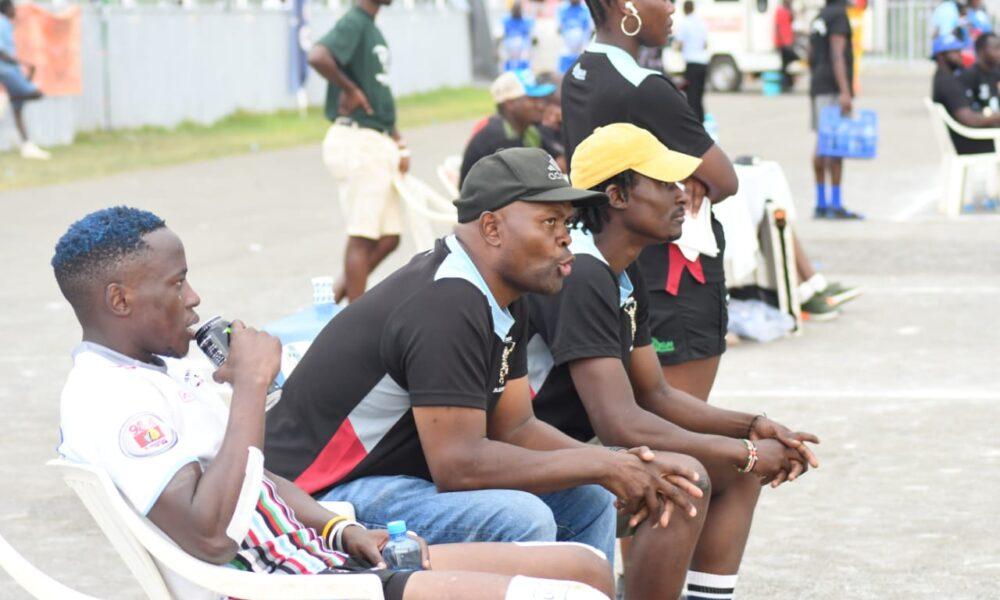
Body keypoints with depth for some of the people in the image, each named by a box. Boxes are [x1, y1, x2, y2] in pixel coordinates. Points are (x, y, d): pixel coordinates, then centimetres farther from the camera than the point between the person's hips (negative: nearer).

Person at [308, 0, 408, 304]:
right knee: (362, 237, -5)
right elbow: (318, 56, -34)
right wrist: (350, 89, -19)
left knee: (388, 238, 10)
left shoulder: (372, 28, 16)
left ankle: (336, 297, 20)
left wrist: (399, 142, 15)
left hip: (380, 142, 9)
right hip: (357, 141, -9)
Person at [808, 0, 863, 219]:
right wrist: (845, 91, -23)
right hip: (834, 89, -9)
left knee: (822, 144, 10)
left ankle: (821, 204, 12)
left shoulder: (818, 18, 17)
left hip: (817, 87, 9)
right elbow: (837, 55, -18)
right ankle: (836, 205, -13)